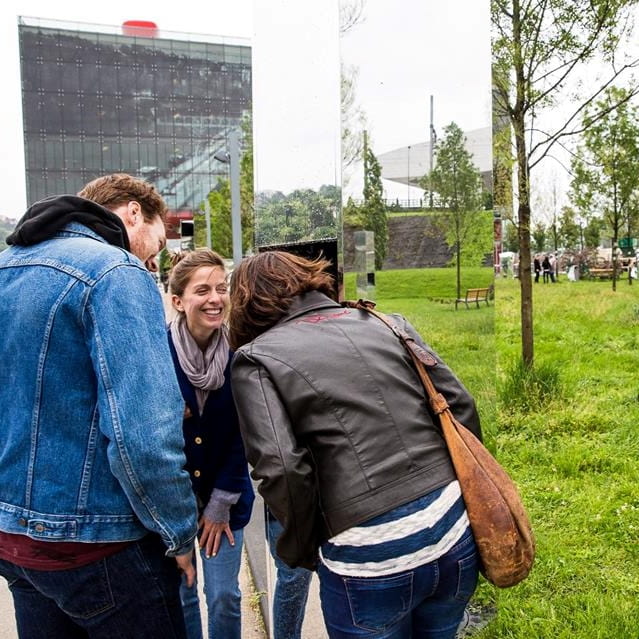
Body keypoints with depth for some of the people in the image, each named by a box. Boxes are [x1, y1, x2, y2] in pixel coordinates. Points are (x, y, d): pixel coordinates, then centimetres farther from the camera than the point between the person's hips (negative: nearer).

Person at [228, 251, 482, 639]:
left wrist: (302, 551, 3)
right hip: (456, 530, 5)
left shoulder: (256, 359, -3)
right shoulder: (389, 325, 8)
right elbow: (461, 408, 6)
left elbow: (283, 471, -14)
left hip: (370, 559, -4)